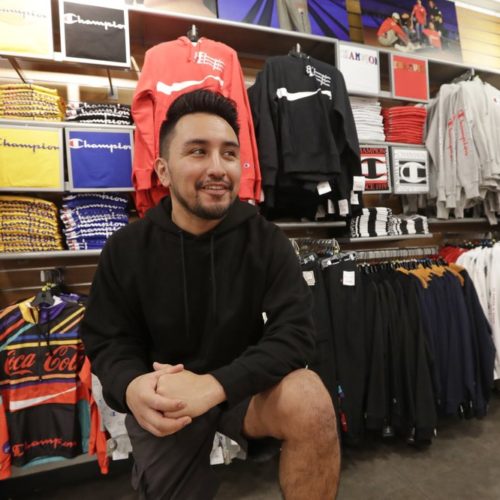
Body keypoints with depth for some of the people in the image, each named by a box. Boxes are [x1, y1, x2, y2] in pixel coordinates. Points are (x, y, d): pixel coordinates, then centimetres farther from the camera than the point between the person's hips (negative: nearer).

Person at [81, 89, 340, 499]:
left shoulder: (267, 241, -12)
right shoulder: (126, 249, -8)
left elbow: (294, 333, -19)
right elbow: (108, 341, -2)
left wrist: (215, 385, -34)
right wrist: (130, 387, -27)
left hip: (244, 386, -1)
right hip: (165, 401, 2)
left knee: (310, 401, -29)